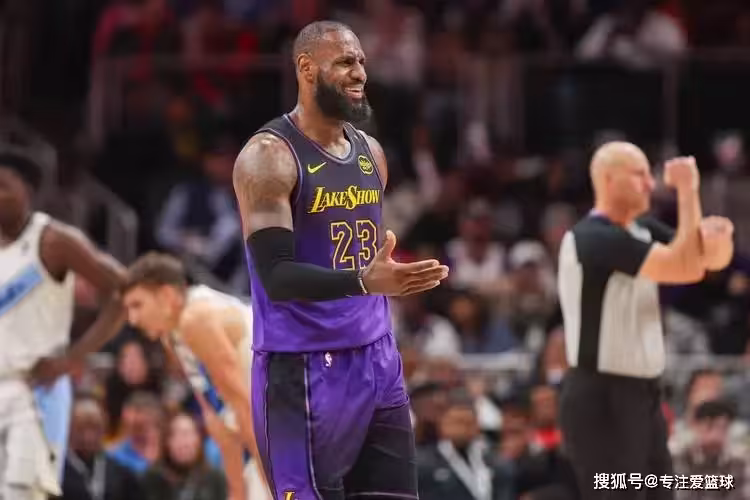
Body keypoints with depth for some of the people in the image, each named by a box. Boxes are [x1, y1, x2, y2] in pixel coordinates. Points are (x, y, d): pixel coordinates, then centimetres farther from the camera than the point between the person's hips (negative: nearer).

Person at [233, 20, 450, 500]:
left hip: (376, 360, 8)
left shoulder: (370, 153, 12)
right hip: (302, 368, -8)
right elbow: (275, 275, -21)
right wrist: (364, 281, -33)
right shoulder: (269, 157, -12)